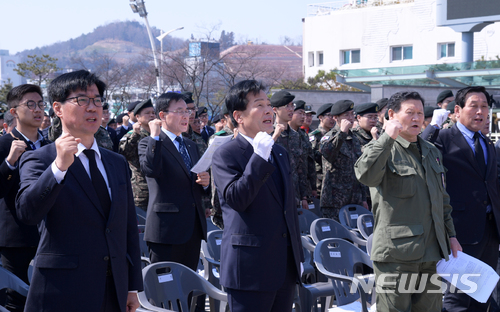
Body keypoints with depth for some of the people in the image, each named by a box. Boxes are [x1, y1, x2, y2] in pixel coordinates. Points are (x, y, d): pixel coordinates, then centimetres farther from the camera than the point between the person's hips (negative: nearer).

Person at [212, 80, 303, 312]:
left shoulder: (279, 152, 17)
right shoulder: (226, 155, -7)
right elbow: (235, 199, -22)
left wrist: (298, 256, 21)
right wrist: (259, 157, -25)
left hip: (285, 267, 7)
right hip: (250, 268, -7)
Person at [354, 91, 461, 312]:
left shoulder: (432, 152, 18)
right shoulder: (382, 149, -4)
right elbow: (365, 175, -28)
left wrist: (451, 235, 20)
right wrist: (388, 137, -24)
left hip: (432, 252, 6)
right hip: (396, 253, -6)